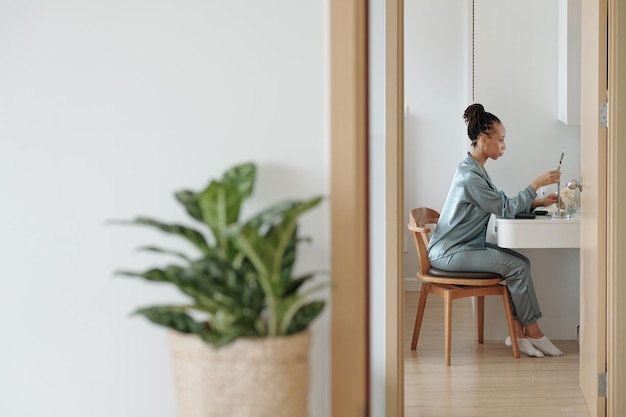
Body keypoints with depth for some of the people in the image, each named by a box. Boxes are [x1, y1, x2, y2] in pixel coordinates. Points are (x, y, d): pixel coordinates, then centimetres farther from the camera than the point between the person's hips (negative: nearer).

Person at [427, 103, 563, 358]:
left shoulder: (475, 169, 12)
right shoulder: (469, 175, -21)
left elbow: (502, 204, 16)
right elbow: (505, 209, -18)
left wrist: (539, 202, 5)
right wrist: (536, 184, -15)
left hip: (466, 246, 10)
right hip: (449, 252, -10)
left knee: (520, 262, -3)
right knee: (517, 266, -17)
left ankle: (518, 333, -4)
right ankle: (532, 332, -4)